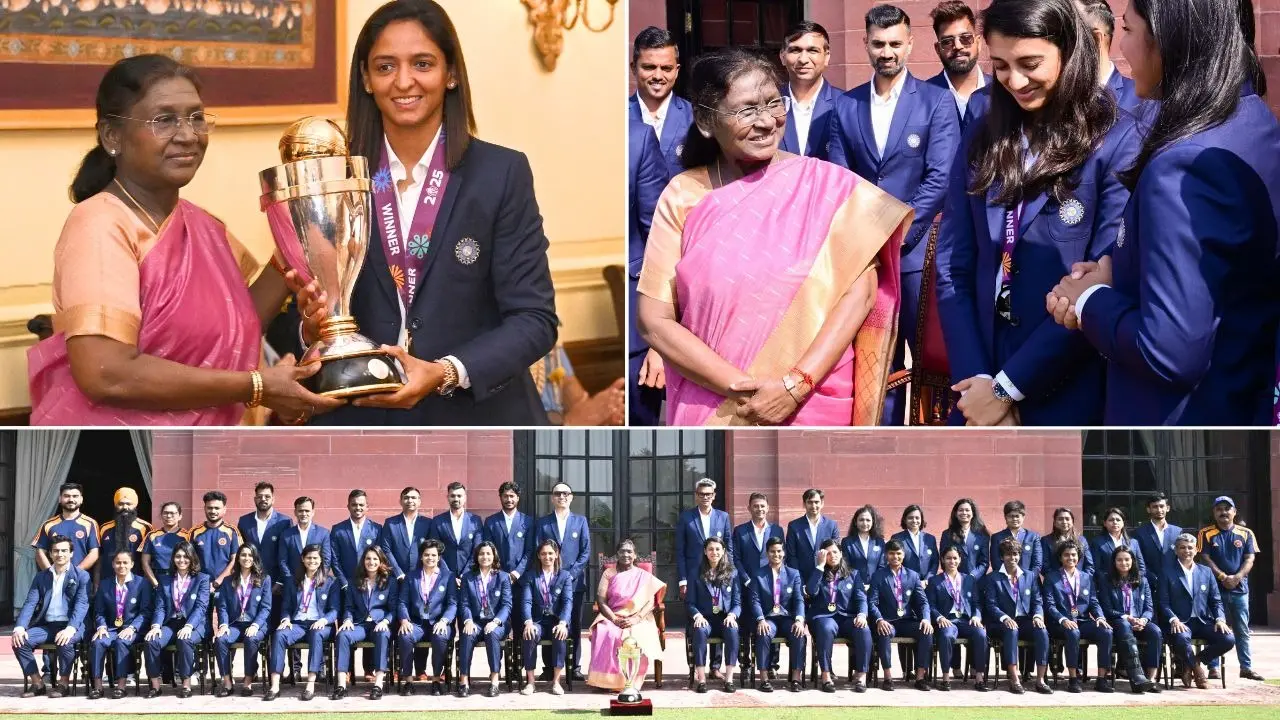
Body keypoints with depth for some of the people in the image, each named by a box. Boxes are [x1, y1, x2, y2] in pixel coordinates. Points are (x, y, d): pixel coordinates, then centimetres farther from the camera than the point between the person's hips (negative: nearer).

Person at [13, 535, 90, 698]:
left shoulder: (81, 576, 3)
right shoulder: (41, 577, 14)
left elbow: (82, 605, -9)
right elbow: (30, 603, 5)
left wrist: (70, 628, -27)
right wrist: (20, 627, -14)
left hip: (71, 626, -4)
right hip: (46, 625, 4)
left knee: (65, 642, -36)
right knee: (20, 640, -22)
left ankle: (64, 683, -14)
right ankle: (37, 683, -8)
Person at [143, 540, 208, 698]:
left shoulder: (202, 579, 7)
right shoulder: (165, 581, 19)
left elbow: (201, 606, -5)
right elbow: (160, 607, 9)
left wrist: (188, 626, -21)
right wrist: (156, 626, -11)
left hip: (194, 624, -3)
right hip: (170, 623, 3)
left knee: (184, 640, -37)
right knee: (151, 641, -27)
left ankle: (186, 683, -24)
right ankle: (155, 684, -18)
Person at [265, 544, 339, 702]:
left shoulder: (331, 582, 12)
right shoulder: (294, 582, 21)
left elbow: (334, 610, 5)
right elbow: (286, 607, 18)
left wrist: (324, 620, -16)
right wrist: (286, 619, -5)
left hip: (320, 624, -2)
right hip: (297, 623, 2)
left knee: (316, 635, -39)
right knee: (279, 634, -31)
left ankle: (311, 685, -44)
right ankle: (275, 686, -38)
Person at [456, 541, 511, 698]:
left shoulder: (503, 577, 7)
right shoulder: (467, 577, 11)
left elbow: (506, 604, -1)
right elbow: (464, 603, 4)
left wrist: (495, 622, -18)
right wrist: (468, 621, -16)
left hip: (497, 623, -1)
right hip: (475, 621, 1)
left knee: (492, 634, -35)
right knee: (467, 635, -32)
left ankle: (494, 681, -32)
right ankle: (464, 681, -31)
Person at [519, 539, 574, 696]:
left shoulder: (564, 575, 9)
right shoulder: (531, 576, 10)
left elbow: (568, 601, -4)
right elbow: (526, 601, -2)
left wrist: (562, 623, -22)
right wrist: (528, 622, -22)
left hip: (557, 621, 0)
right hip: (537, 621, 1)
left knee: (560, 636, -34)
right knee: (529, 636, -33)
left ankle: (556, 681, -25)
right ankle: (530, 681, -25)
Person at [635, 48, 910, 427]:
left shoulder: (827, 186, -4)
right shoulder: (683, 196, -2)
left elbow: (860, 290, -10)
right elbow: (654, 319, -6)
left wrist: (796, 385, -20)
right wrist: (740, 389, -16)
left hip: (813, 407, -1)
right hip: (711, 407, 1)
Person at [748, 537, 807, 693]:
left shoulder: (793, 574, 12)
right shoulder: (758, 574, 8)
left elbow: (799, 600, 3)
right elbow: (755, 600, -2)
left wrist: (799, 620, -16)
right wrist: (761, 620, -20)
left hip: (788, 618, 1)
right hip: (767, 618, -1)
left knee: (799, 634, -31)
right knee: (763, 635, -35)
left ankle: (796, 678, -25)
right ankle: (764, 678, -30)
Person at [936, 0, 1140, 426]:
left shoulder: (1117, 143, -9)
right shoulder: (982, 142, 6)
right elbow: (952, 269, 3)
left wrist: (1008, 387, -13)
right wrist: (977, 380, -10)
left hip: (1067, 396, -4)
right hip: (980, 385, 4)